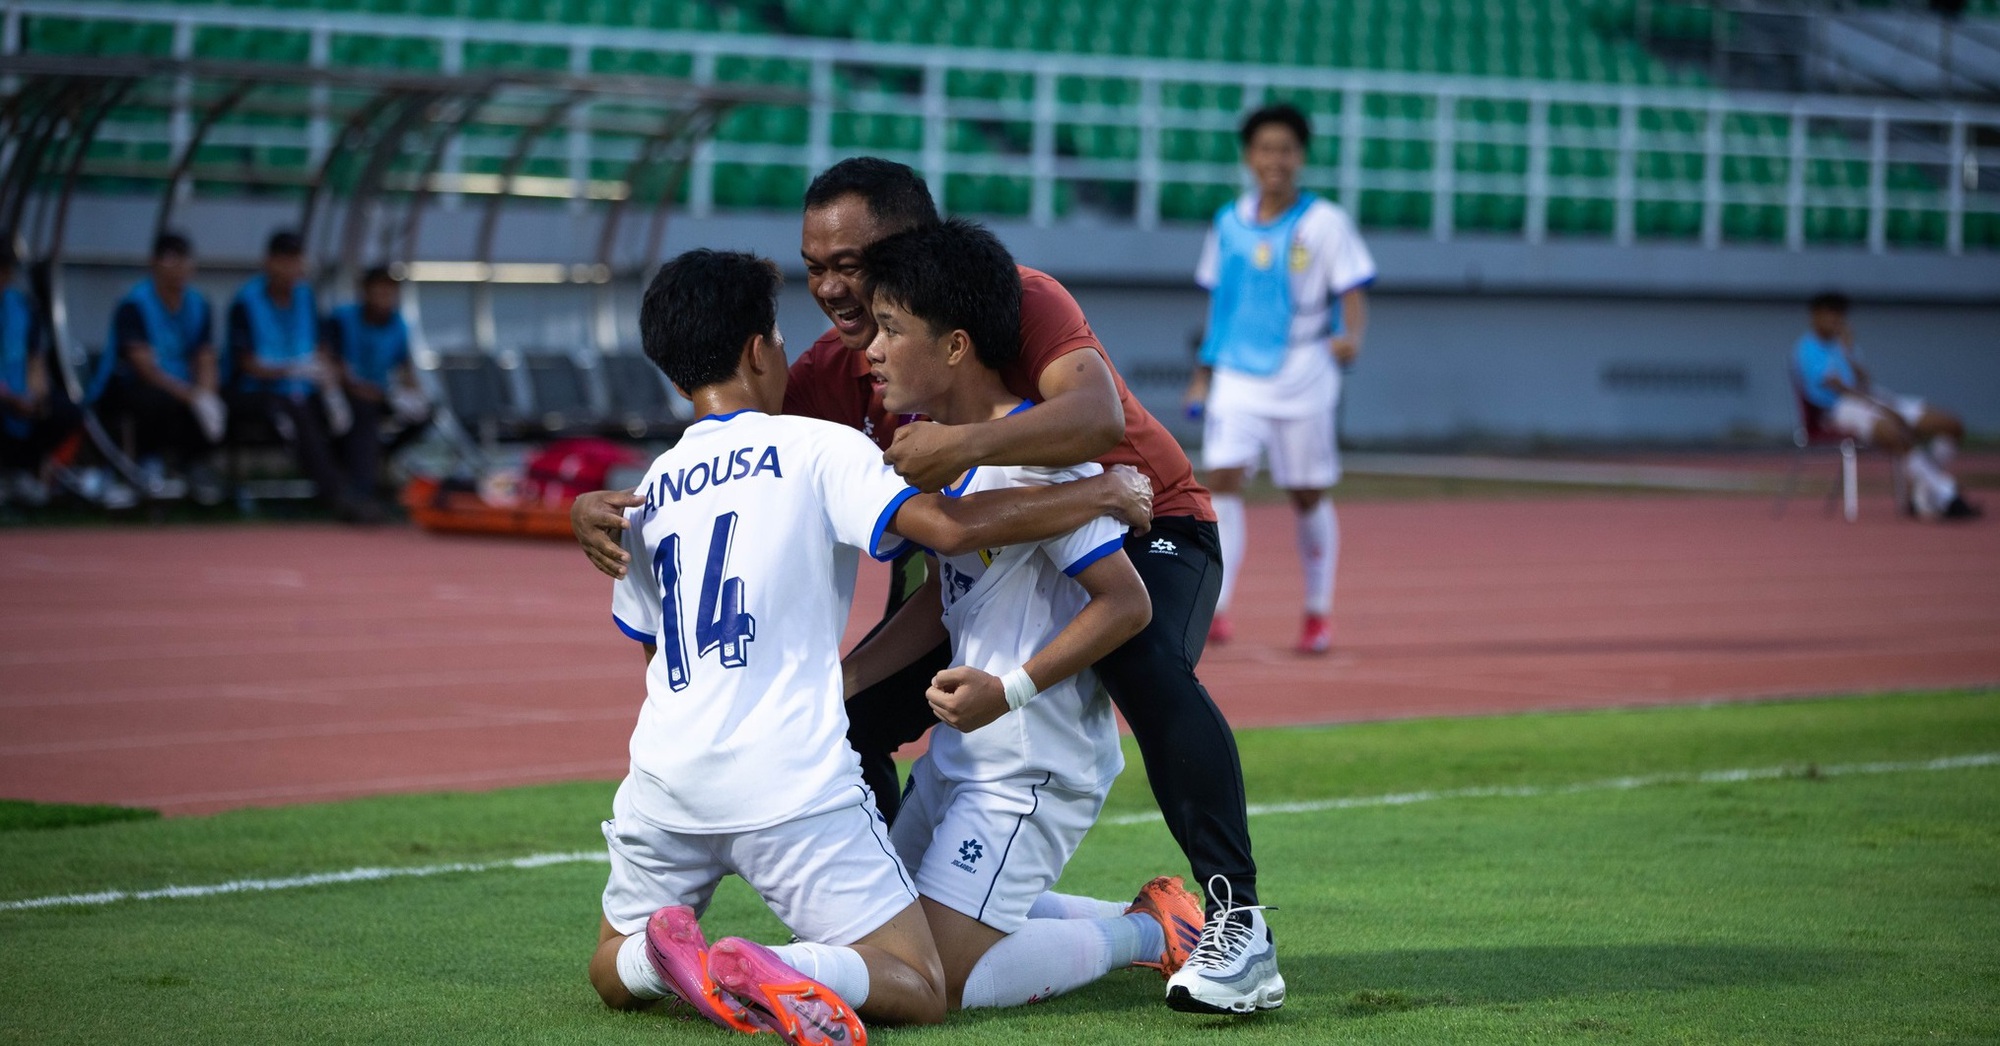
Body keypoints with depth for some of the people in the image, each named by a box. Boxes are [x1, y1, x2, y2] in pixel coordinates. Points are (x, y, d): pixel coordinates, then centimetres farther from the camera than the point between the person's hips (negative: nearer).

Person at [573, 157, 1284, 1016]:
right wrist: (605, 510, -29)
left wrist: (968, 444, -63)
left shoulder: (1020, 302, -28)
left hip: (1144, 528, -6)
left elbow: (1100, 416, -45)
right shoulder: (836, 374, -11)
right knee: (849, 720, -10)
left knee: (1147, 667, -37)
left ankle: (1238, 922, -29)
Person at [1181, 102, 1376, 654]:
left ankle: (1318, 613, 21)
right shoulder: (1229, 223, 8)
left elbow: (1353, 294, -7)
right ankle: (1214, 608, -17)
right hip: (1236, 376, 2)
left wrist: (1351, 336, -28)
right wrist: (1202, 374, 17)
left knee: (1308, 496, 5)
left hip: (1302, 378, -2)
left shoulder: (1324, 223, -3)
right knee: (1222, 479, -14)